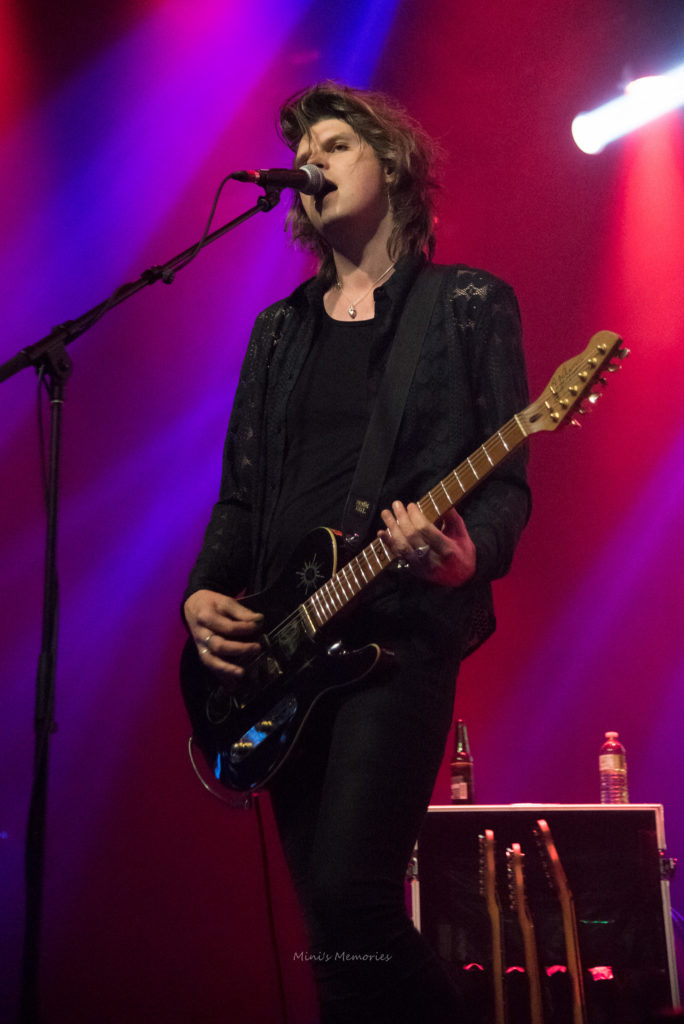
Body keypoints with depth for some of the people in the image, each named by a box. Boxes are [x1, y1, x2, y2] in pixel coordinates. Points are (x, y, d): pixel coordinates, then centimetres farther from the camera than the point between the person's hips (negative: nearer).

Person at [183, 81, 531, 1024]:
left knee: (351, 894, -20)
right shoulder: (280, 330, 20)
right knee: (327, 910, 4)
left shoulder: (470, 306, 5)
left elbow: (507, 481, -2)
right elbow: (241, 493, 18)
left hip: (402, 629, -6)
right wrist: (204, 594, 0)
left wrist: (466, 556, -24)